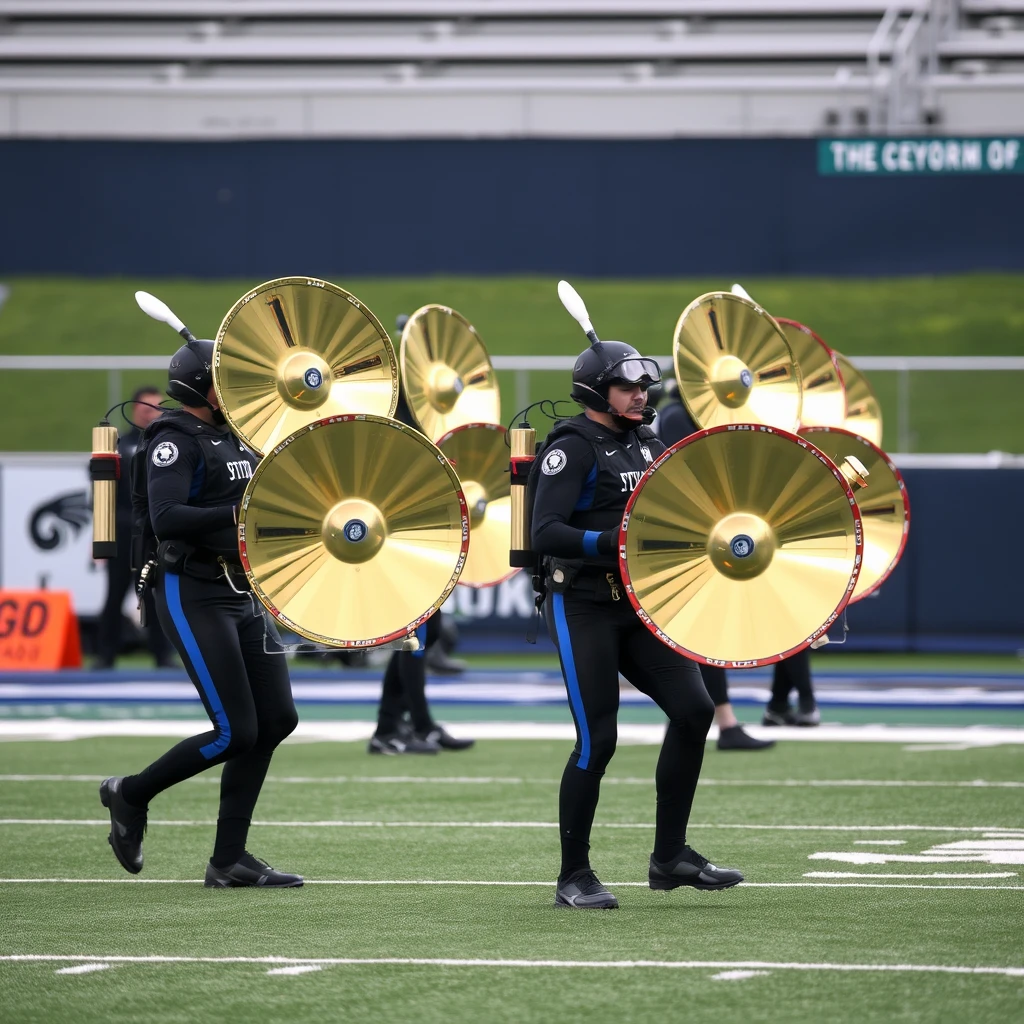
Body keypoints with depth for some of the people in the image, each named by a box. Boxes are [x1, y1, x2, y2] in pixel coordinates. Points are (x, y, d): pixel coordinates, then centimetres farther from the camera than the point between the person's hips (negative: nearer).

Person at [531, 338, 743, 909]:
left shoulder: (648, 445, 14)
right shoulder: (573, 448, -10)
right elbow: (546, 534, -20)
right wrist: (608, 543, -34)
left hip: (640, 607, 7)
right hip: (582, 609, -7)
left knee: (694, 710, -4)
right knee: (597, 739, -9)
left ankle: (670, 856, 6)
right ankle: (574, 877, 3)